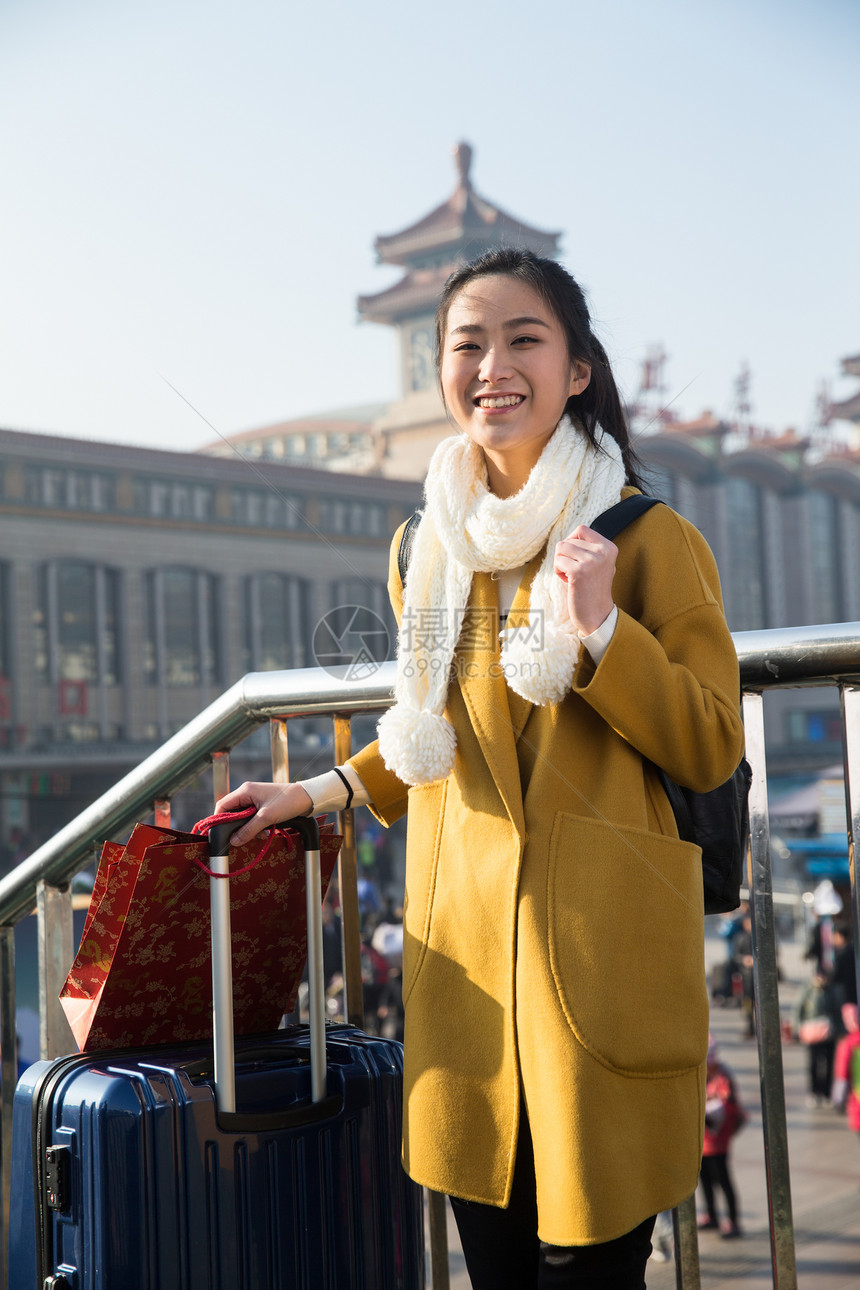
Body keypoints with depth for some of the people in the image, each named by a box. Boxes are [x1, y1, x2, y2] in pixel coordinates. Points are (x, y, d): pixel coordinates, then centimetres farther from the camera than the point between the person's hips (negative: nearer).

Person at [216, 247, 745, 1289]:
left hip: (601, 961, -4)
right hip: (465, 957, 4)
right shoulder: (426, 553, 13)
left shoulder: (651, 541, -2)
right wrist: (327, 791, 18)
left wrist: (601, 629, -16)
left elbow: (712, 749, -4)